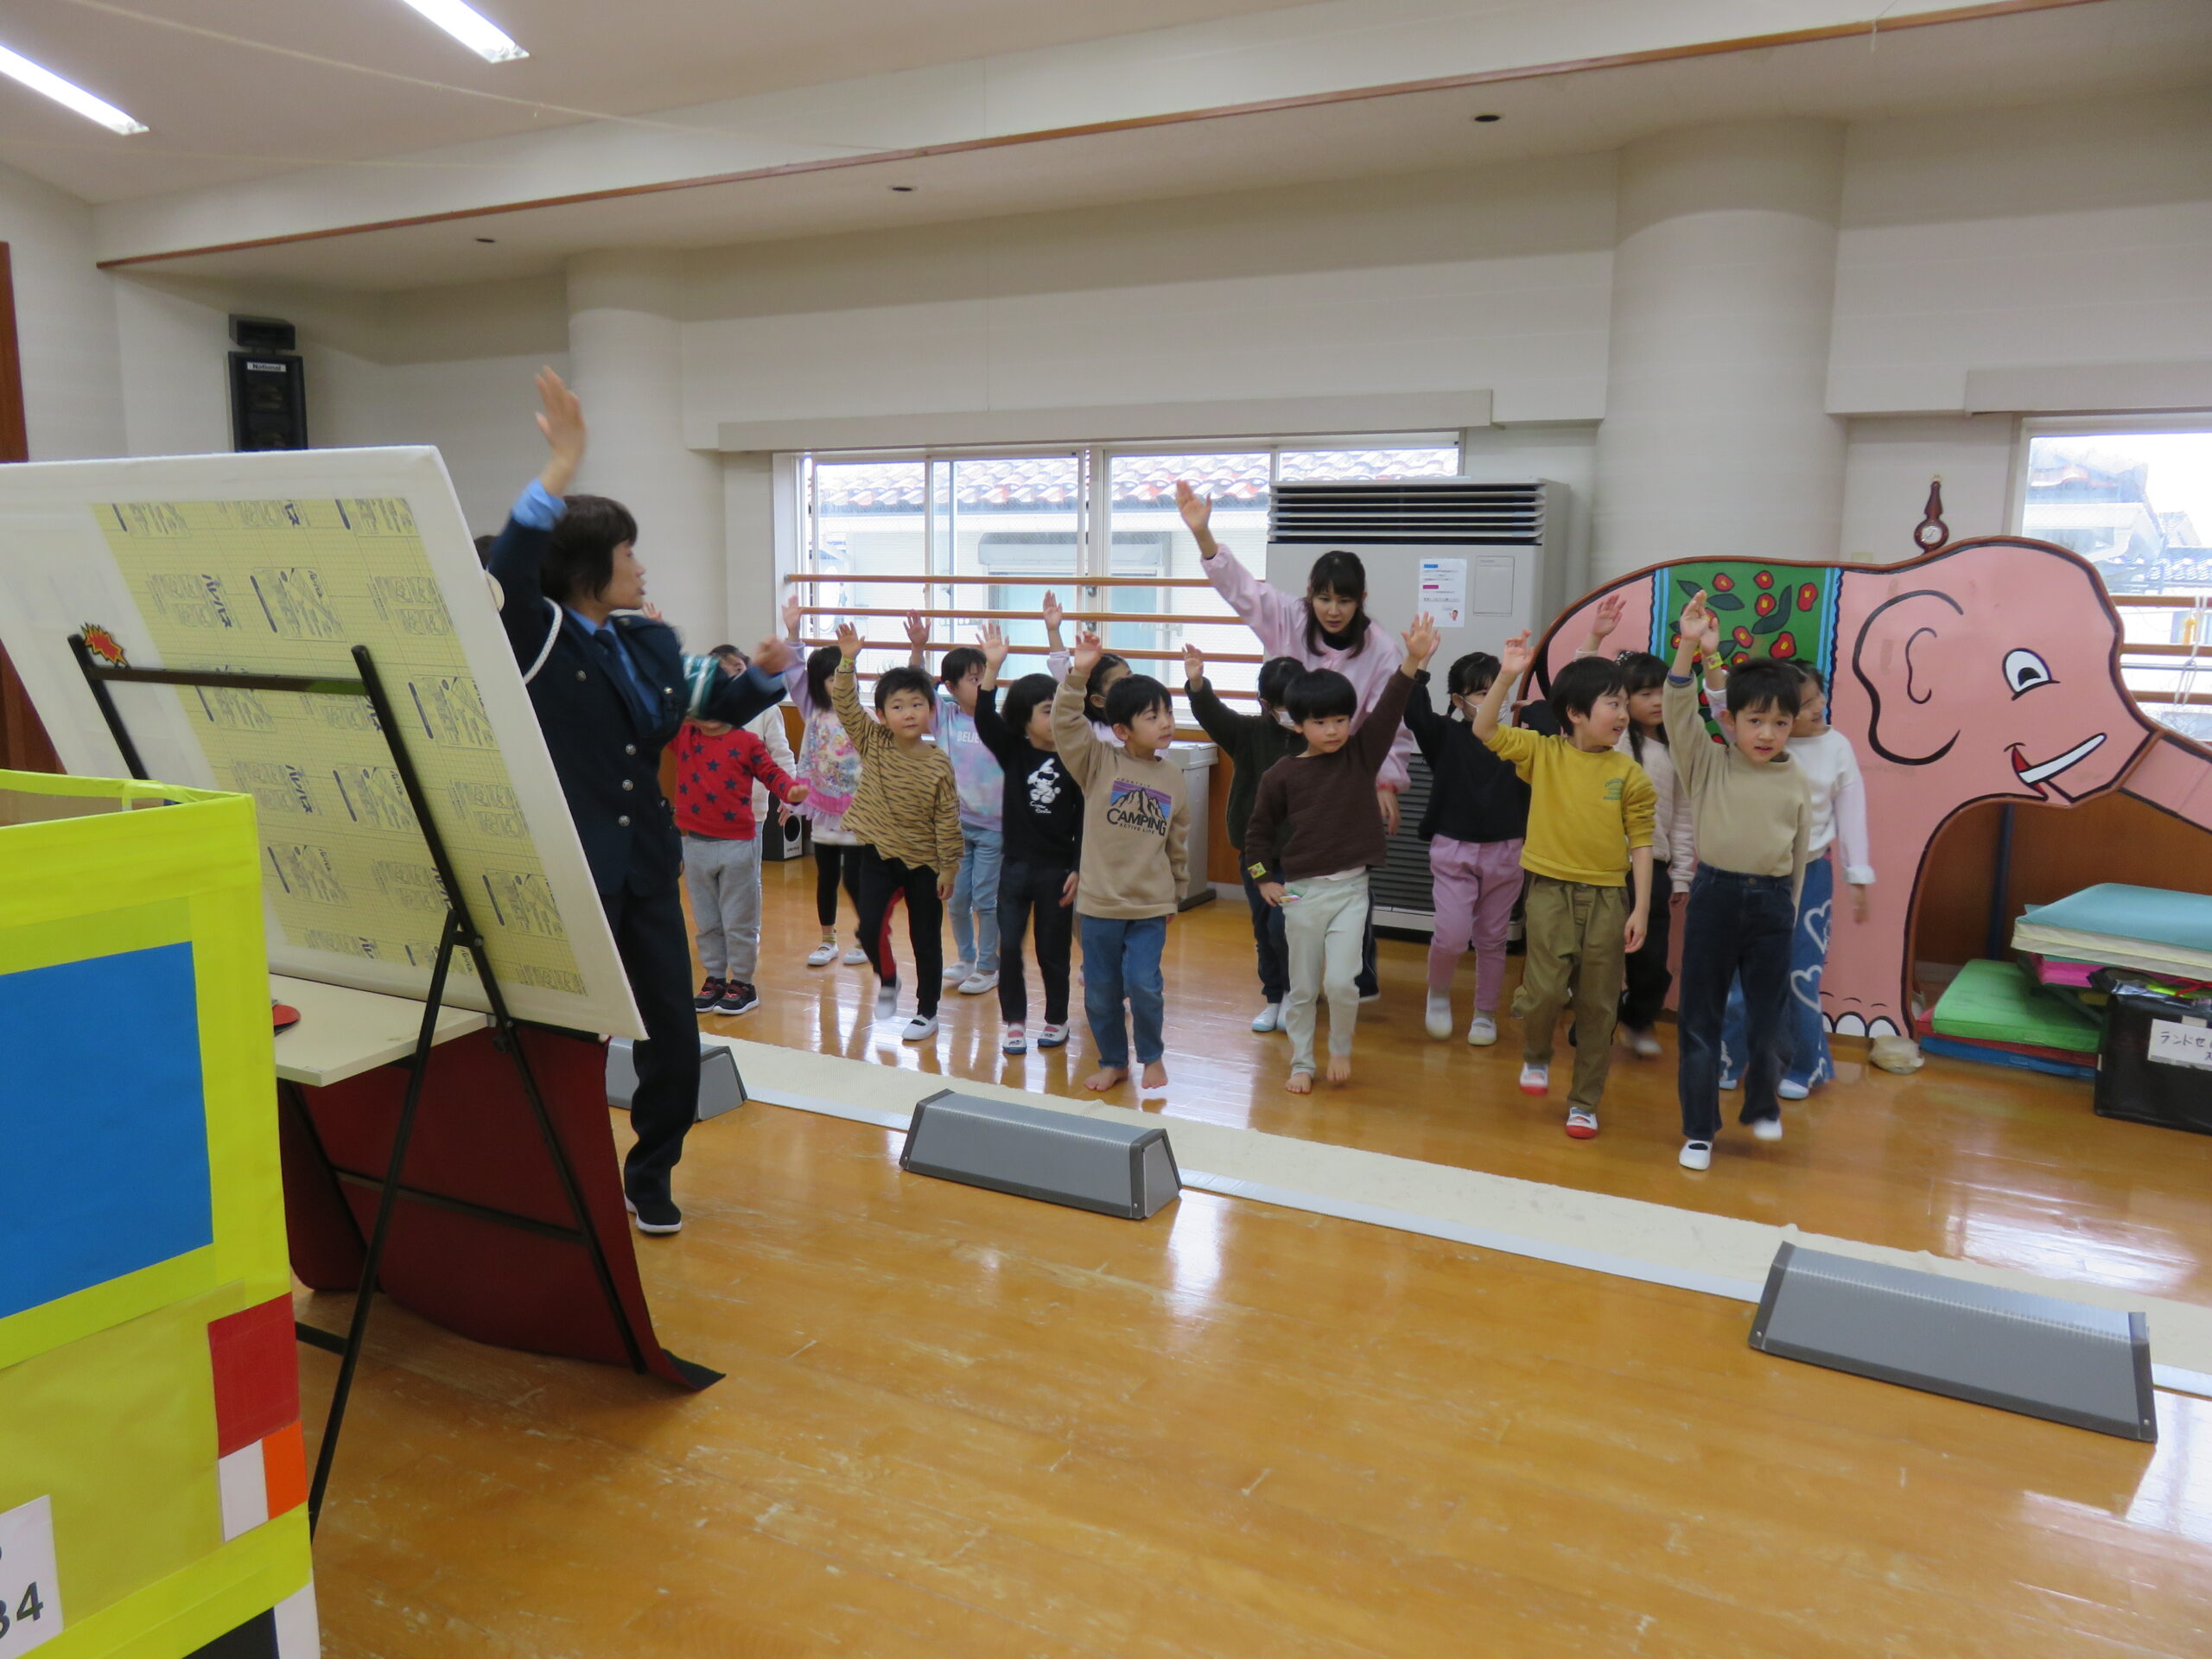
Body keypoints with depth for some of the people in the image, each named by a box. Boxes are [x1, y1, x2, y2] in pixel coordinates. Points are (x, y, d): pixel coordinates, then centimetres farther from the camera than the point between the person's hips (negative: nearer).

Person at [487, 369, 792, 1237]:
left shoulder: (652, 642, 8)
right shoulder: (539, 637, -9)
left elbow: (718, 706, 23)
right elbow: (506, 574, -30)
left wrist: (764, 675, 5)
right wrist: (558, 472, -34)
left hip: (647, 867, 6)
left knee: (675, 1037, 10)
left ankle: (650, 1176, 30)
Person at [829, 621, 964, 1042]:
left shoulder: (938, 765, -13)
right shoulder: (872, 744, -5)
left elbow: (947, 821, -9)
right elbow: (845, 705, -13)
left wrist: (948, 869, -7)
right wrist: (847, 661, -25)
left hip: (923, 863, -2)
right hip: (878, 854, 2)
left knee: (926, 939, 8)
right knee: (869, 928, -7)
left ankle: (926, 1012, 23)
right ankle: (887, 979, 24)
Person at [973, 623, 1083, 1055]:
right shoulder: (1013, 752, -1)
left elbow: (1083, 821, -2)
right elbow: (985, 719, -17)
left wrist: (1077, 869, -7)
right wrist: (992, 668, -29)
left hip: (1057, 869, -1)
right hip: (1016, 865, 1)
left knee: (1053, 950, 9)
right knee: (1009, 947, 2)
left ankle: (1056, 1020, 25)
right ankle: (1013, 1022, 16)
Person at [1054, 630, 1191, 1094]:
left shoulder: (1172, 777, 4)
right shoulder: (1099, 763, -4)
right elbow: (1066, 724, -19)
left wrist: (1177, 884, 19)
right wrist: (1077, 675, -29)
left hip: (1151, 903, 1)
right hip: (1100, 901, -1)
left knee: (1143, 982, -8)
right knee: (1100, 989, 8)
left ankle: (1153, 1056, 17)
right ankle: (1113, 1060, 28)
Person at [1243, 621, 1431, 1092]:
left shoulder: (1362, 755, -1)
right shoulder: (1283, 775, -4)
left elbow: (1388, 711, -16)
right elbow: (1259, 828, 7)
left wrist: (1412, 663, -28)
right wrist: (1264, 878, 2)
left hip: (1351, 888, 0)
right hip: (1301, 891, 0)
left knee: (1341, 982, -7)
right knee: (1302, 988, 9)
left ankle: (1341, 1049, 20)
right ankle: (1301, 1063, 26)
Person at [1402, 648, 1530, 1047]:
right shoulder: (1445, 734, -3)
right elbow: (1414, 712, -19)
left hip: (1504, 852, 2)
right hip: (1453, 850, -2)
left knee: (1492, 939, 11)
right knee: (1452, 935, -12)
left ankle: (1486, 1015, 27)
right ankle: (1438, 993, 18)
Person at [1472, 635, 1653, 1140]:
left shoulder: (1629, 773, -1)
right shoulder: (1542, 753, 0)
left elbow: (1641, 844, 1)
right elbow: (1485, 729, -6)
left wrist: (1641, 909, -4)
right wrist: (1508, 676, -17)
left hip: (1608, 896, 1)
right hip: (1552, 889, -1)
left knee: (1598, 1007, 7)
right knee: (1545, 990, -13)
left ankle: (1584, 1103, 22)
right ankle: (1536, 1056, 21)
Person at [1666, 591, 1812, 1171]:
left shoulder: (1795, 781, 2)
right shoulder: (1707, 763, -2)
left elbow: (1799, 852, 9)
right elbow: (1680, 710, -16)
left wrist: (1788, 907, 11)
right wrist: (1690, 648, -29)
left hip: (1771, 902, 1)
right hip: (1714, 895, -1)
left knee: (1769, 1018, 9)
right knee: (1700, 1019, 5)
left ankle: (1761, 1106, 37)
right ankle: (1699, 1130, 17)